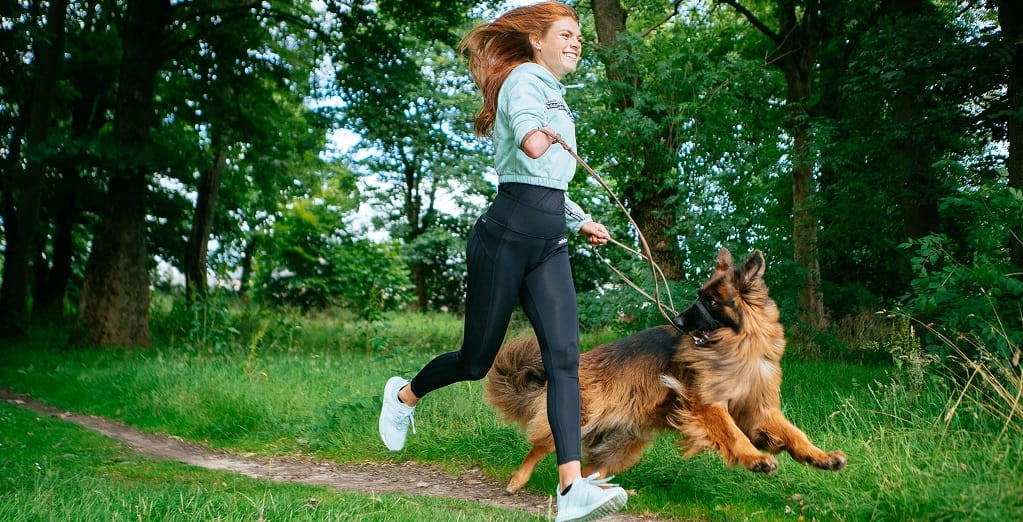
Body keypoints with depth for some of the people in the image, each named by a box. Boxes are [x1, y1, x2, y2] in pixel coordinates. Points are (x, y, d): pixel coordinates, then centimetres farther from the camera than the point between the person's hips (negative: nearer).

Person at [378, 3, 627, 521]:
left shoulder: (554, 94, 25)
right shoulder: (526, 78, -4)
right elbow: (528, 142, -29)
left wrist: (580, 221, 32)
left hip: (549, 243, 8)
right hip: (506, 234, -8)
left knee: (564, 356, -10)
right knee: (476, 360, 5)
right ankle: (404, 395, 36)